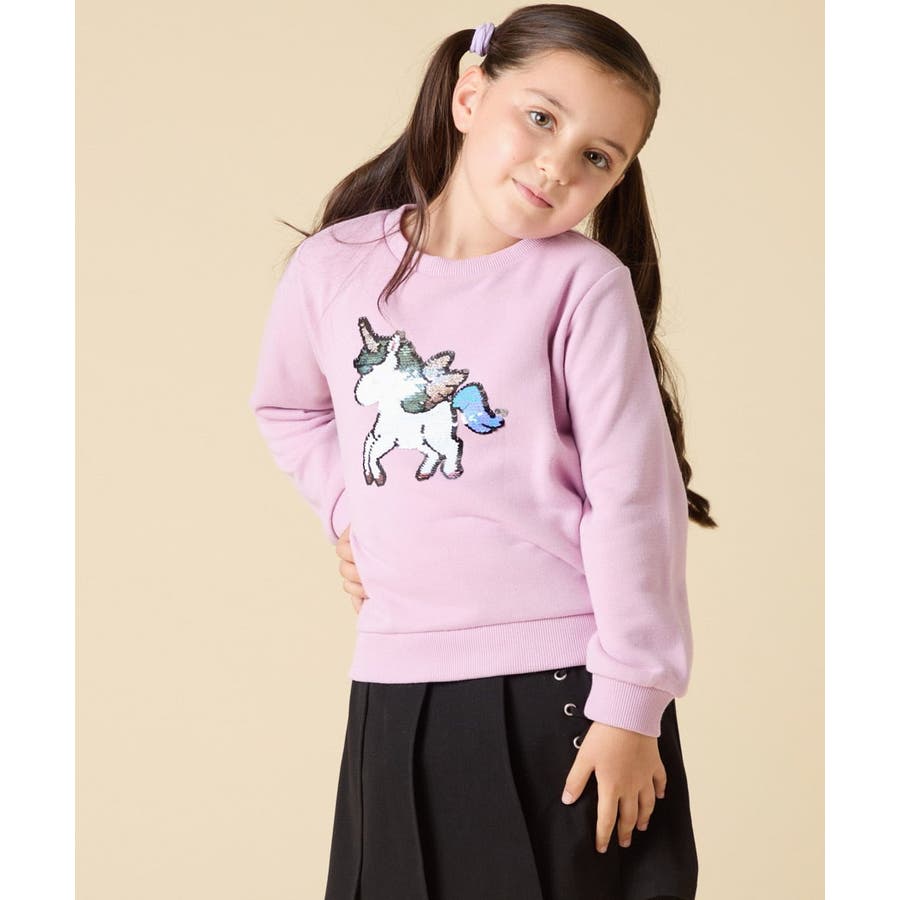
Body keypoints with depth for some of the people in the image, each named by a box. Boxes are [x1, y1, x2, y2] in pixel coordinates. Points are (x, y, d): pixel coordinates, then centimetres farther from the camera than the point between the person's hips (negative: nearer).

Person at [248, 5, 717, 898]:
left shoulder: (583, 282, -9)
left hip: (568, 683, -3)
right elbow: (286, 407, 23)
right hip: (397, 686, 3)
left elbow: (633, 499, -10)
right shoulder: (334, 267, 2)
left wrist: (631, 701, -11)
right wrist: (347, 509, 8)